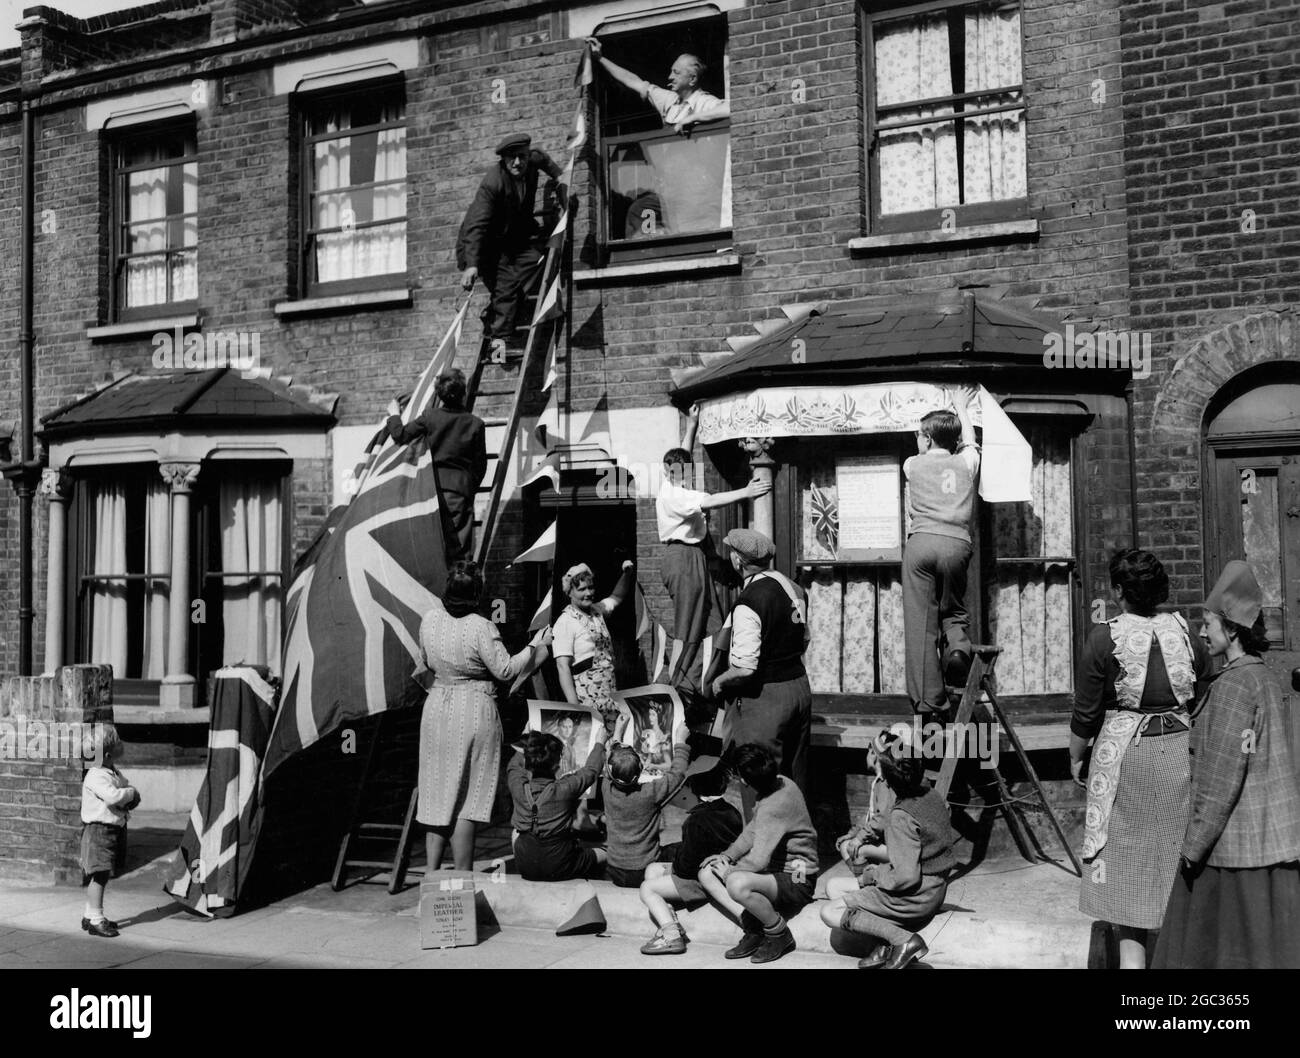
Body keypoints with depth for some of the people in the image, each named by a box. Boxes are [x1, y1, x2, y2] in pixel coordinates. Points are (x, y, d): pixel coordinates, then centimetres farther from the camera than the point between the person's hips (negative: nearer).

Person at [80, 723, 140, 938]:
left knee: (102, 875, 15)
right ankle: (96, 920, -6)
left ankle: (90, 915, 24)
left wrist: (130, 800, -7)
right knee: (98, 874, -8)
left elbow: (134, 797, 16)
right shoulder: (96, 776, -18)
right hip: (99, 830, -9)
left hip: (116, 828, 9)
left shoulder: (115, 773, 12)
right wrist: (130, 793, -14)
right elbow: (112, 796, -32)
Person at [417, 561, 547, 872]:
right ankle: (462, 877, 5)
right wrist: (533, 645, -1)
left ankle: (432, 873, 17)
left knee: (438, 792, 14)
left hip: (436, 706, 5)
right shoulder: (480, 627, -17)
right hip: (474, 710, -5)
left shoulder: (430, 618, 0)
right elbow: (505, 670, -12)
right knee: (467, 799, 1)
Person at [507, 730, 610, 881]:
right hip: (559, 869, -3)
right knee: (605, 853, 19)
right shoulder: (564, 789, -22)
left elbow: (514, 763, 10)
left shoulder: (519, 786, -14)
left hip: (525, 868, 3)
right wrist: (600, 742, 11)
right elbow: (591, 770, -4)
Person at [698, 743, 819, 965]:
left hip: (796, 882, -10)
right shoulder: (780, 782, 0)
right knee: (706, 872, 2)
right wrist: (727, 856, 2)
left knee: (737, 884, -37)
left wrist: (729, 871, -13)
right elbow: (752, 831, 12)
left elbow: (758, 860, -31)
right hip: (778, 868, 10)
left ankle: (780, 934, -10)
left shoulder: (773, 807, -28)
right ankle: (753, 929, -2)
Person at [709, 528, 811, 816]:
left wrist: (719, 682, -8)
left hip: (763, 698, -8)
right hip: (799, 687, 8)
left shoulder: (749, 602, -22)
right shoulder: (794, 588, 3)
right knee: (795, 777, 19)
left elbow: (744, 667, -25)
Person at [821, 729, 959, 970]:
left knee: (830, 913, -3)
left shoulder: (901, 817, -25)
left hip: (915, 900, -9)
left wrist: (873, 875, -9)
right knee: (834, 888, 15)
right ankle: (888, 944, 4)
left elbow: (905, 877, -28)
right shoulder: (932, 796, 1)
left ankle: (904, 939, -8)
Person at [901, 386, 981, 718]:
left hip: (921, 542, -1)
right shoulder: (966, 462, 17)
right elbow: (969, 440, 40)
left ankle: (929, 701, -7)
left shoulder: (913, 464, 17)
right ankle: (958, 646, -13)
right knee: (953, 609, 21)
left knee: (920, 623, -2)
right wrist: (961, 407, 58)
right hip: (957, 543, 1)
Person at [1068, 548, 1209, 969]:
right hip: (1179, 750, 4)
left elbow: (1086, 712, -7)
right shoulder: (1184, 632, -1)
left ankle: (1131, 958, 4)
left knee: (1125, 857, 5)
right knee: (1178, 853, 14)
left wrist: (1076, 757, 7)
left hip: (1124, 755, -3)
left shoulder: (1104, 638, -12)